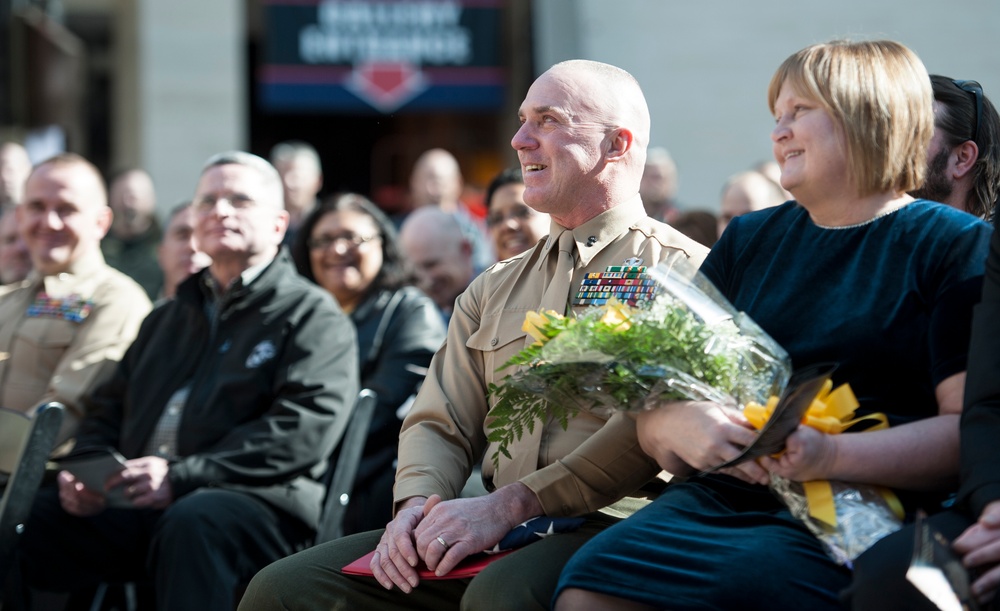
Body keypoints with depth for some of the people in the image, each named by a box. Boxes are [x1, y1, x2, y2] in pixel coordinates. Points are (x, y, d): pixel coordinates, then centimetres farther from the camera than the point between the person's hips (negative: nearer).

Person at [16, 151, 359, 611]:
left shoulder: (313, 315, 8)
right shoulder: (168, 317, 31)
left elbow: (307, 425, -8)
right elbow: (108, 409, 31)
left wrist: (182, 477, -16)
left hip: (254, 500, -5)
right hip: (131, 504, 6)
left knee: (193, 520, -40)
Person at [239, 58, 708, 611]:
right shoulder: (493, 291, 24)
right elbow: (440, 425, 20)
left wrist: (510, 503, -20)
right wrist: (416, 503, -5)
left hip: (608, 526, -6)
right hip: (496, 532, 6)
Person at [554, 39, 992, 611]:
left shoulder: (958, 246, 6)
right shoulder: (748, 240, 23)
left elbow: (971, 429, -6)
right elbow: (654, 403, 18)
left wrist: (832, 456, -19)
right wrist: (677, 425, -6)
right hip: (721, 496, 5)